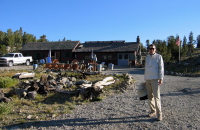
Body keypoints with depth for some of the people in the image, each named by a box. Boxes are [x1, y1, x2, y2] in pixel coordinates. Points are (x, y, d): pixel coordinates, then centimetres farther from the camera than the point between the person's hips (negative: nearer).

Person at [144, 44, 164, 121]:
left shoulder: (159, 57, -1)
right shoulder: (147, 58, 15)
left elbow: (161, 68, -7)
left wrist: (161, 79, -16)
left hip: (155, 79, -5)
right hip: (148, 80, 6)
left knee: (156, 96, -10)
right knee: (150, 97, 9)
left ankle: (159, 114, -3)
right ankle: (153, 111, 22)